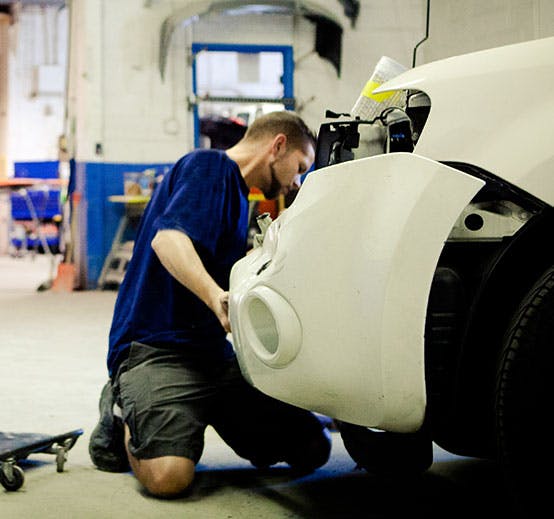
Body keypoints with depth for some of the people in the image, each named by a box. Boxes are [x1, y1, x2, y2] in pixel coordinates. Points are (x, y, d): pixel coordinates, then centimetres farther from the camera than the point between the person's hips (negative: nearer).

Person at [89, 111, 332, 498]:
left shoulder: (237, 190, 23)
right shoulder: (209, 165, -6)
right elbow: (168, 237, -26)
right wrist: (217, 298, -40)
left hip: (214, 350, 9)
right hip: (156, 346, -9)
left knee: (313, 450, -3)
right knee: (169, 476, -31)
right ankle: (123, 415, 2)